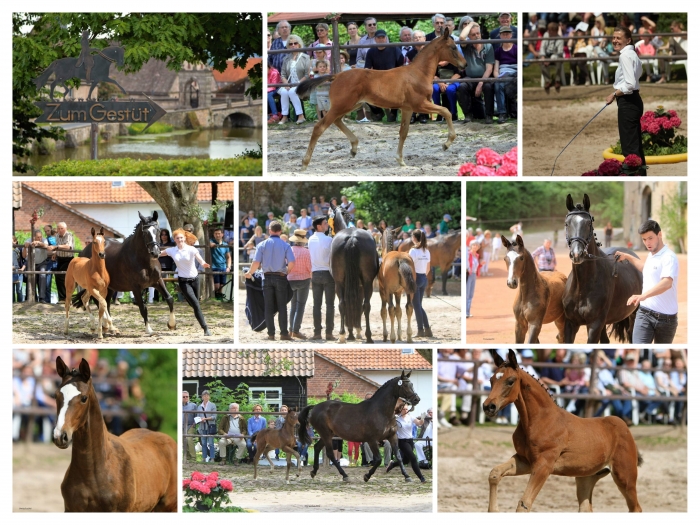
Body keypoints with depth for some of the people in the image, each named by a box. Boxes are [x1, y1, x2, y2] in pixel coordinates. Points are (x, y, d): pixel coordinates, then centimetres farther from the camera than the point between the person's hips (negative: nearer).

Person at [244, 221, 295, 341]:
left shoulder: (262, 245, -1)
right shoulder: (285, 245, -2)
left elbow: (256, 263, -7)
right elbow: (291, 263, -11)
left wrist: (249, 273, 11)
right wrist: (287, 272, 10)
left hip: (267, 277, 1)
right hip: (280, 277, -1)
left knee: (269, 307, 5)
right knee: (282, 306, 3)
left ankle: (271, 333, 3)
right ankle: (284, 333, -2)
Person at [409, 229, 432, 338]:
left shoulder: (413, 251, -13)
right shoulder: (426, 251, 8)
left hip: (415, 278, -7)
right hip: (424, 279, 7)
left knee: (417, 306, 0)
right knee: (419, 305, 15)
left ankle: (421, 331, 1)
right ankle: (427, 330, 9)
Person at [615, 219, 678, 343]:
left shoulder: (669, 257, -16)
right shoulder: (651, 256, 13)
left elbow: (667, 282, -35)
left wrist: (643, 296, -48)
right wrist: (627, 257, 35)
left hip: (665, 318, -6)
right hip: (644, 314, 6)